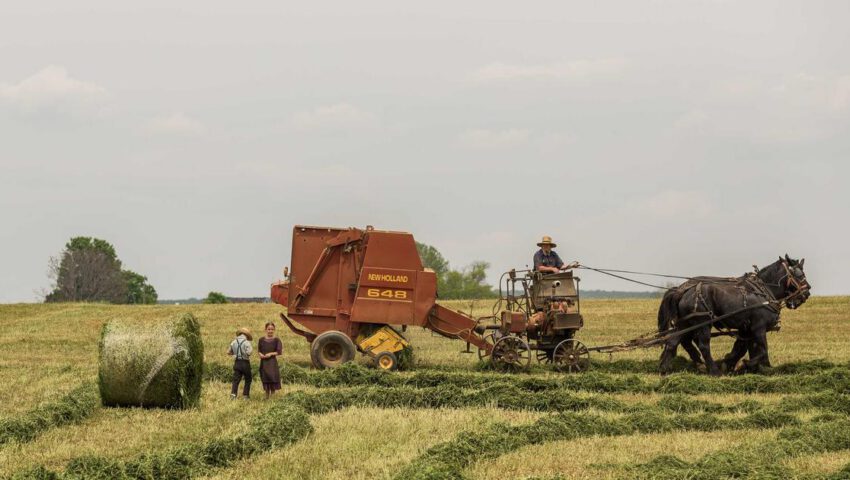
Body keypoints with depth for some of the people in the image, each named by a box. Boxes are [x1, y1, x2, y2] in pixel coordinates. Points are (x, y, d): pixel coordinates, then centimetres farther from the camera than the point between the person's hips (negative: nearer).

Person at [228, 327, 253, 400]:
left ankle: (233, 393, -15)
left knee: (236, 380, 3)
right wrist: (251, 350, -1)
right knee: (248, 380, 14)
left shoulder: (234, 342, 4)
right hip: (245, 363, -4)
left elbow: (228, 352, 10)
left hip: (237, 363, 4)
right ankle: (245, 395, 12)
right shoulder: (246, 342, -12)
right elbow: (249, 352, -23)